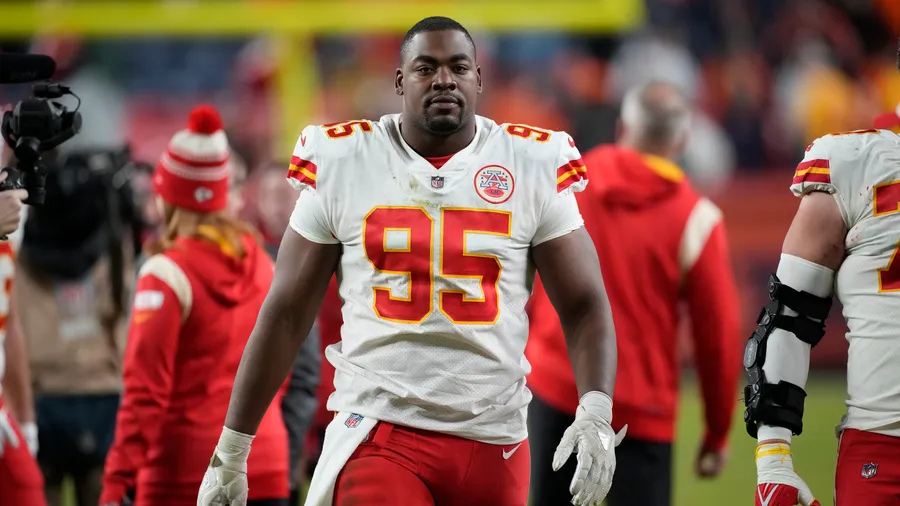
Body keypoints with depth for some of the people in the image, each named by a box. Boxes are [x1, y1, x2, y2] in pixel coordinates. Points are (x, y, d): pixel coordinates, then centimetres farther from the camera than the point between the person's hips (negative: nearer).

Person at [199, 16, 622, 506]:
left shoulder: (533, 166, 2)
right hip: (378, 431, -2)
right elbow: (285, 314, 6)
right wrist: (231, 450, 6)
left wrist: (595, 414, -15)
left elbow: (584, 305, 3)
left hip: (494, 440, 2)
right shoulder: (342, 165, 1)